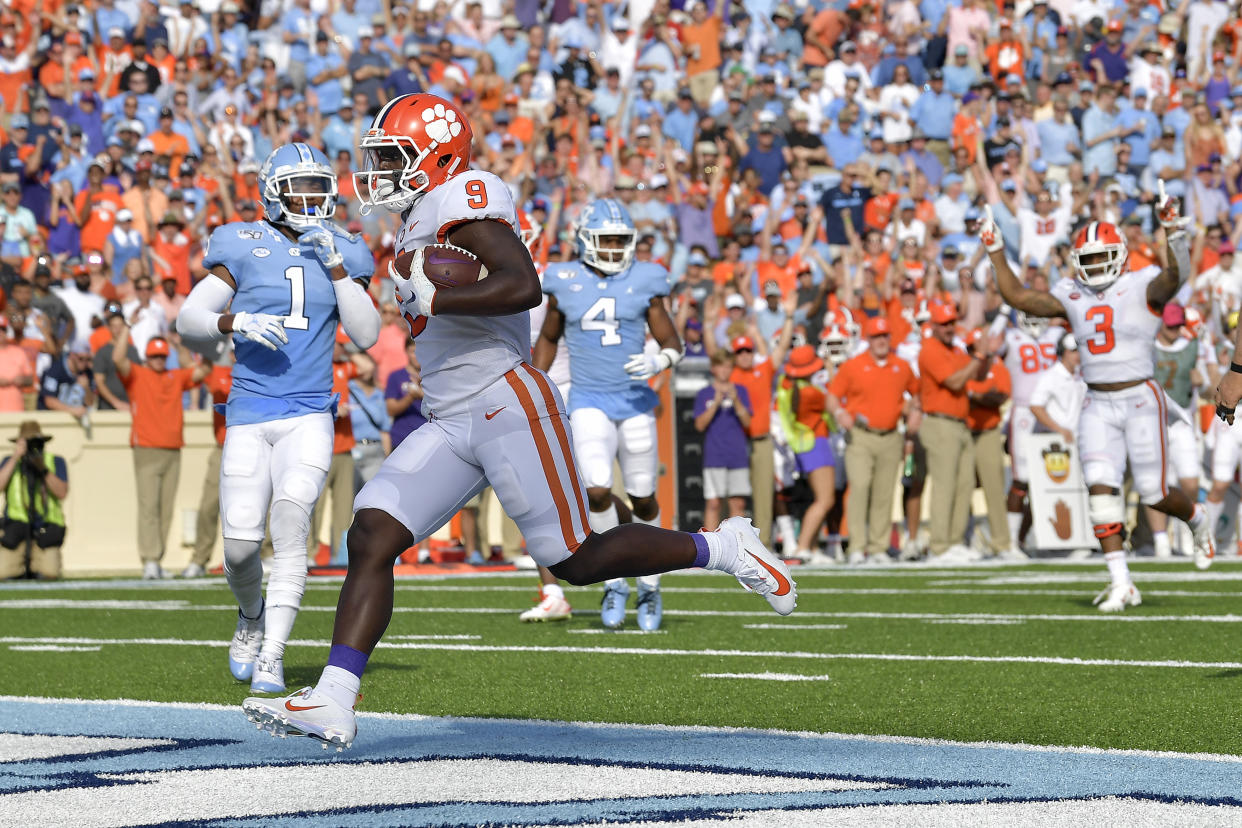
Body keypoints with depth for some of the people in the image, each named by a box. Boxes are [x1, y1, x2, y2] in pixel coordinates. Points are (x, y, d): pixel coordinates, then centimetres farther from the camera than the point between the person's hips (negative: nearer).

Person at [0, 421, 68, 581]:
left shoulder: (56, 462, 6)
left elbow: (62, 493, -8)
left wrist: (44, 470, -20)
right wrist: (15, 458, -14)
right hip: (16, 530, 0)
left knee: (49, 575, -23)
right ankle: (21, 566, 17)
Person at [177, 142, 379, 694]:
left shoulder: (341, 253, 8)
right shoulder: (244, 249, 1)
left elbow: (366, 334, 0)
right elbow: (188, 320, 0)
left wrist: (335, 267, -8)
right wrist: (234, 323, -20)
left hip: (309, 416, 0)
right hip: (249, 415, 0)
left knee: (291, 521, -20)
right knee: (240, 546, -5)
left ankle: (271, 658, -16)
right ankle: (252, 617, 29)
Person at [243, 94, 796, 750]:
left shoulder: (463, 201, -11)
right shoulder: (424, 218, 18)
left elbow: (522, 287, -25)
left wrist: (431, 298, -23)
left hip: (507, 405, -9)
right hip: (452, 424, 9)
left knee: (577, 561, -5)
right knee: (370, 539, -5)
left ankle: (721, 548, 15)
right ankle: (332, 704, -11)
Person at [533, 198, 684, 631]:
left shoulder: (644, 282, -1)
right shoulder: (564, 282, 2)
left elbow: (673, 344, 3)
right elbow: (548, 339, 17)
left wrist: (658, 361, -19)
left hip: (635, 400, 1)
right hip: (588, 401, -1)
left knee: (643, 498, 6)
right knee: (597, 491, -19)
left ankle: (649, 584, 27)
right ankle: (615, 581, -2)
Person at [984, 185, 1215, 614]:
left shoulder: (1142, 287, -7)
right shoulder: (1072, 297, 7)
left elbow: (1175, 275, -28)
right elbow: (1018, 297, 7)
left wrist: (1173, 232, -43)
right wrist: (996, 253, 2)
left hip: (1141, 400, -4)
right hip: (1098, 406, 4)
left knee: (1154, 494, 1)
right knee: (1101, 488, -9)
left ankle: (1198, 520, 37)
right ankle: (1121, 583, -7)